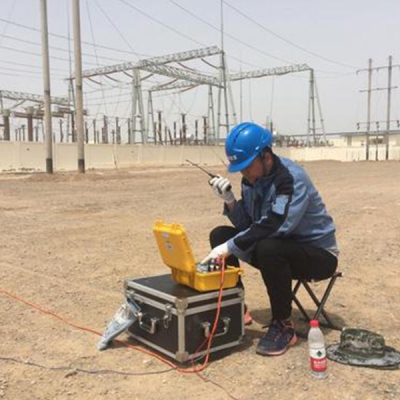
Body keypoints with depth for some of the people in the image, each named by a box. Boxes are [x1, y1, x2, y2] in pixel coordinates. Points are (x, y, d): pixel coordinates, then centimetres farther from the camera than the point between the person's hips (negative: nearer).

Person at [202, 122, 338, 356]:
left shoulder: (293, 178, -25)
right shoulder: (253, 178, -2)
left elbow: (273, 227, -35)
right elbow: (246, 225, -1)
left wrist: (229, 247, -34)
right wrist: (229, 200, -17)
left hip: (318, 253, -7)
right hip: (280, 248, 8)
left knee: (269, 249, -38)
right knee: (219, 235, -5)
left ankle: (284, 326, -17)